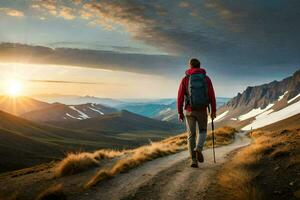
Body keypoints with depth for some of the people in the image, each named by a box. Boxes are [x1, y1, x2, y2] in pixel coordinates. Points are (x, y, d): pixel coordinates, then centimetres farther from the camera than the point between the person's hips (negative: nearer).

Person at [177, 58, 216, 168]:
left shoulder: (185, 79, -2)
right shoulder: (206, 78, 1)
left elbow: (180, 97, -4)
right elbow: (212, 96, -2)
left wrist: (180, 112, 4)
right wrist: (213, 111, 5)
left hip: (189, 111, 0)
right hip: (202, 110, 0)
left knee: (191, 135, 9)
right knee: (203, 131, 20)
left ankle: (193, 160, 1)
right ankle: (198, 149, -8)